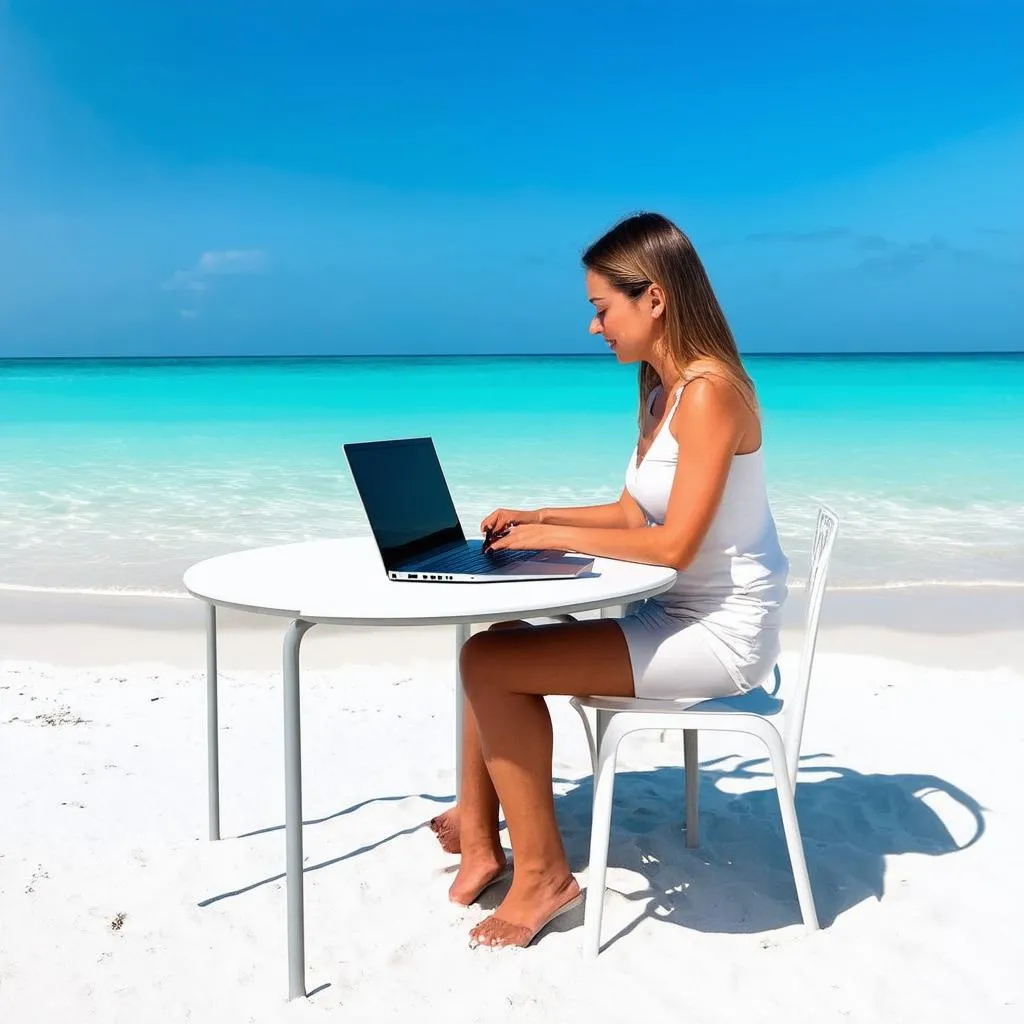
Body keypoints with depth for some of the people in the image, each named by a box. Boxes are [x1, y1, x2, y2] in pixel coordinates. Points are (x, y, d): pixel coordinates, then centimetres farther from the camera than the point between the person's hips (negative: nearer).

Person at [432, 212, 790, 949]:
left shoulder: (709, 393, -19)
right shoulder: (665, 391, 10)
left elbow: (674, 544, -24)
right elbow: (632, 514, 15)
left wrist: (555, 537, -15)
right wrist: (538, 517, 4)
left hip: (721, 633, -9)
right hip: (678, 616, 9)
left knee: (490, 663, -15)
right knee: (489, 647, 4)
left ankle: (543, 874, 0)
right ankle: (480, 838, 11)